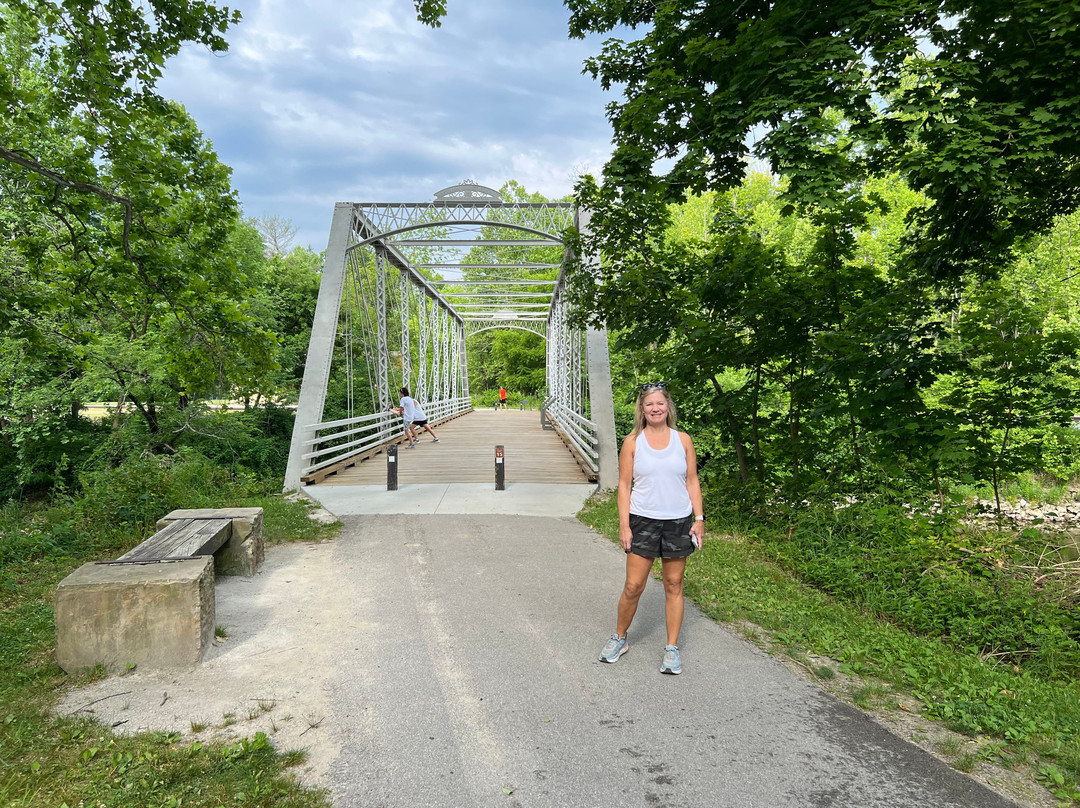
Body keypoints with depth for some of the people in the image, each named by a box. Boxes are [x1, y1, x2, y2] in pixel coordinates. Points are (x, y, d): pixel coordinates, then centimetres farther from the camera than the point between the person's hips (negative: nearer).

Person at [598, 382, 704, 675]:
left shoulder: (683, 440, 3)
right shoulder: (632, 442, -1)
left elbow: (692, 482, 7)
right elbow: (624, 485, -1)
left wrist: (699, 518, -1)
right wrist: (624, 525, -7)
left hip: (679, 521, 1)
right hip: (642, 521, -1)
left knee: (674, 586, 9)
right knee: (633, 587, 0)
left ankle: (672, 648, 22)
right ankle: (619, 639, 23)